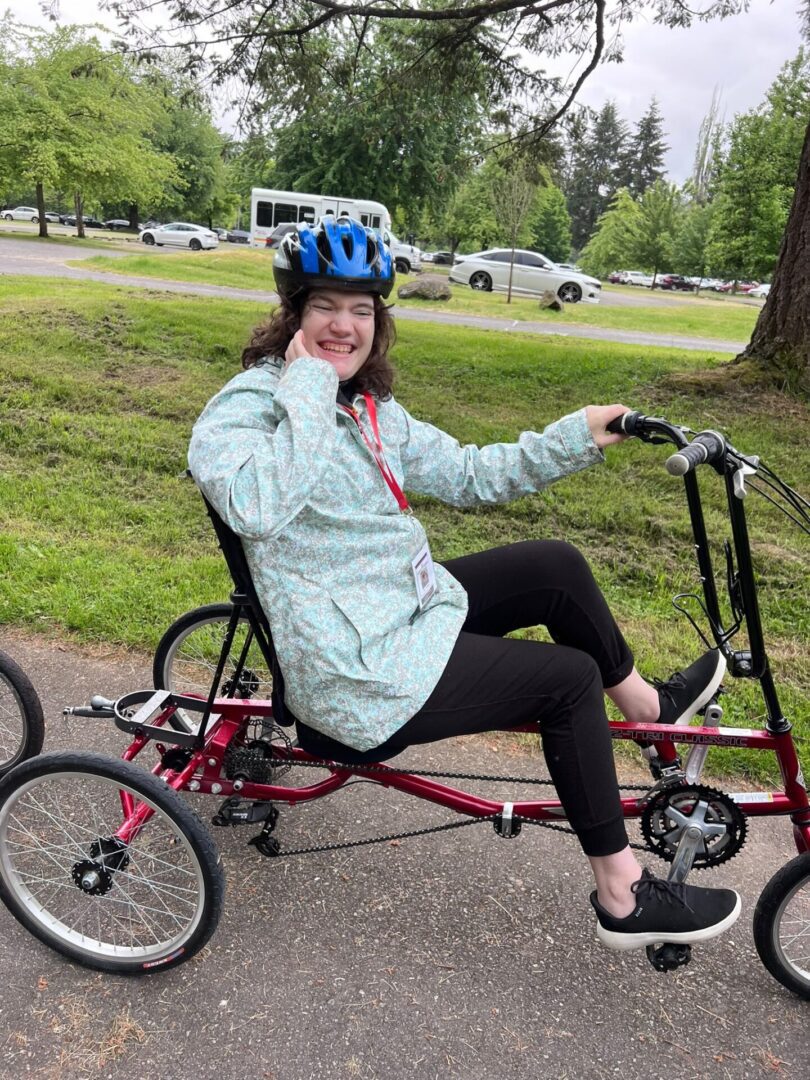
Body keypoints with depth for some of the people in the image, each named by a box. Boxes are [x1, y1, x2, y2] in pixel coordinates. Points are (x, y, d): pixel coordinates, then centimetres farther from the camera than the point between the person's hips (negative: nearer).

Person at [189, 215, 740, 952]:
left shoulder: (371, 409, 9)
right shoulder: (250, 404, -16)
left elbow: (466, 475, 9)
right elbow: (257, 508, -37)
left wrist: (577, 437, 4)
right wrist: (309, 388, -29)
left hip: (406, 603, 9)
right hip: (365, 675, -8)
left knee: (555, 566, 7)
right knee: (569, 678, -6)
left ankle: (649, 707, 31)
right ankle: (625, 896, 11)